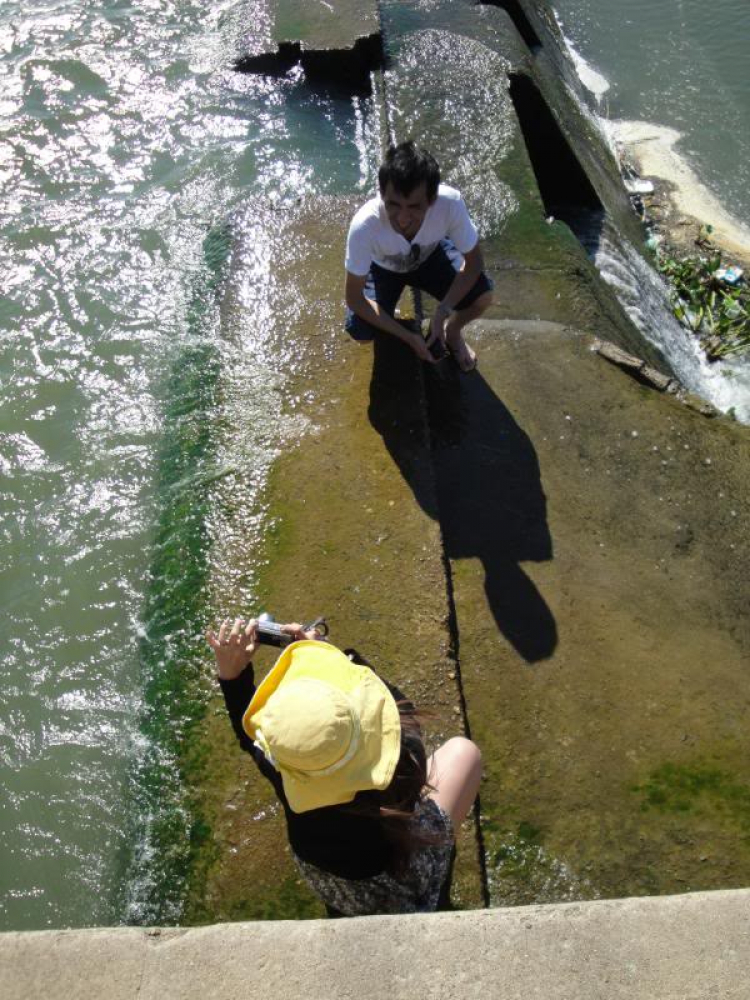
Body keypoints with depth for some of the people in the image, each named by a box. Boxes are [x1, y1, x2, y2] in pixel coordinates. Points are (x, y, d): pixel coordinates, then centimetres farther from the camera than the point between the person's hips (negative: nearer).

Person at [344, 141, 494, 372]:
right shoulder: (364, 226, -41)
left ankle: (452, 331, 14)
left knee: (482, 296, -21)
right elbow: (354, 297, -28)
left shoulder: (450, 203, -39)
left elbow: (474, 261, -22)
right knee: (359, 330, -21)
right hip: (383, 266, -1)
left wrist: (443, 310, -35)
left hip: (430, 255, 1)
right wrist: (408, 336, -30)